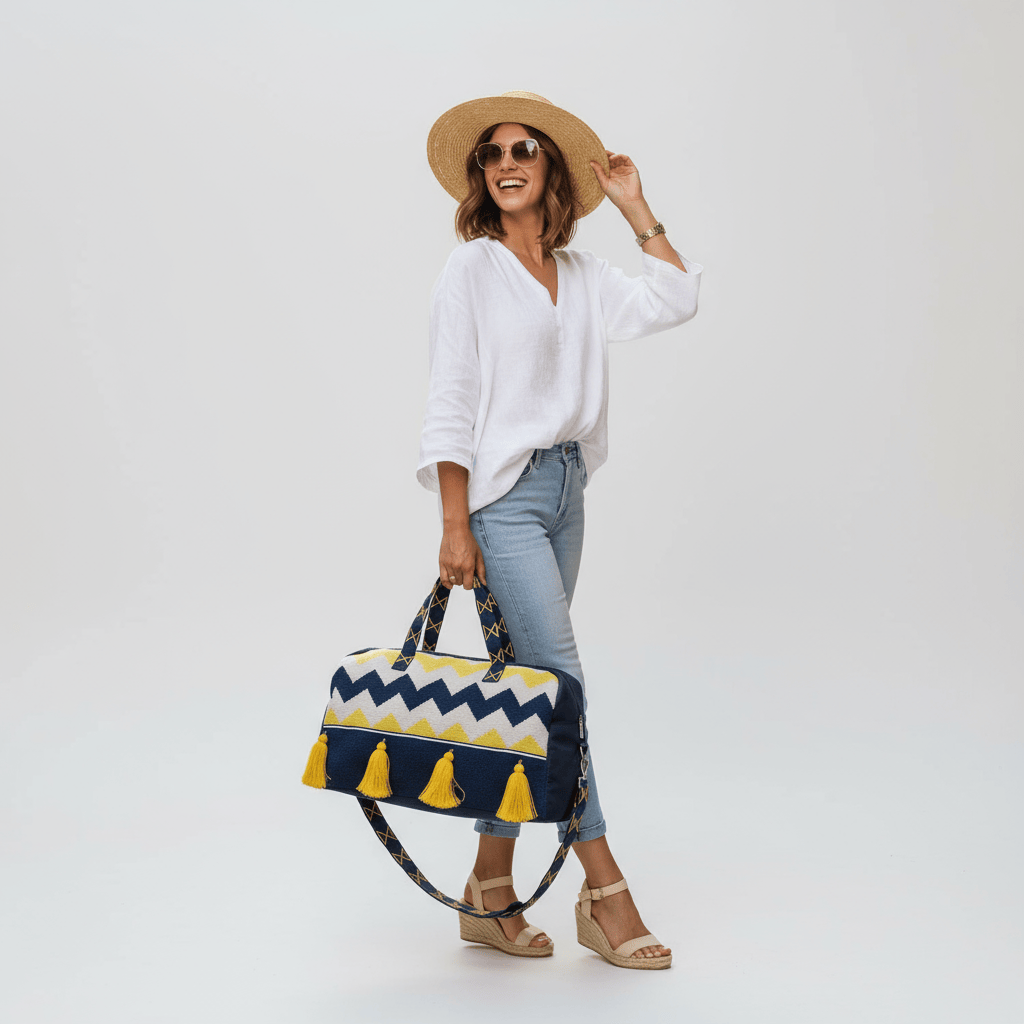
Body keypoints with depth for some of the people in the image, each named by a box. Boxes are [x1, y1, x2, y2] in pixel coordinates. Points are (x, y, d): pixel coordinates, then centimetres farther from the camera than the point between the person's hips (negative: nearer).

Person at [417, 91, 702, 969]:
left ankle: (491, 886, 17)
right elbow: (450, 404, -7)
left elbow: (672, 303, 5)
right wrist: (455, 528, -12)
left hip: (565, 486, 6)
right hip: (502, 493, -6)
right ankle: (604, 890, -2)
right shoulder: (472, 268, -3)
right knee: (559, 678, -9)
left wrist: (635, 208, 9)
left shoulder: (582, 272, 13)